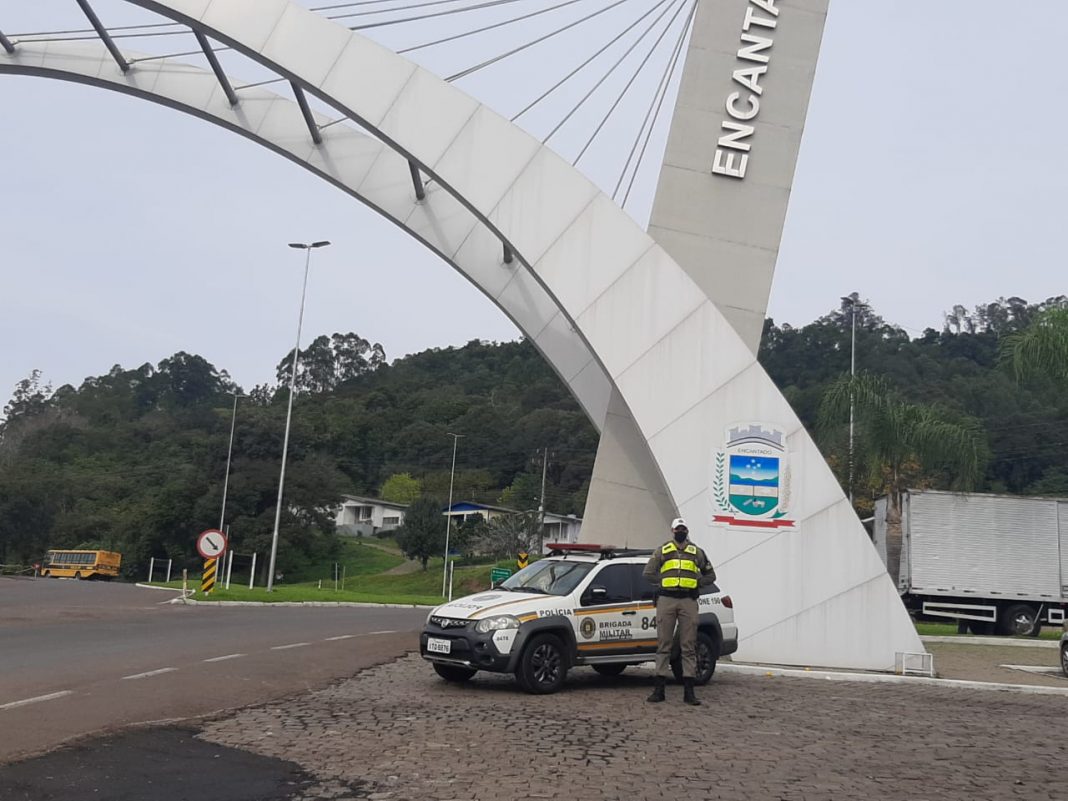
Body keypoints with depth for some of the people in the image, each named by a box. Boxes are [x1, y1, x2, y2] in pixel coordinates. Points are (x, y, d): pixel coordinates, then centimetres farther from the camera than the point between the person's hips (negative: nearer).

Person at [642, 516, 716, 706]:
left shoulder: (696, 553, 13)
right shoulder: (662, 551, 11)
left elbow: (710, 575, 17)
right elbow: (648, 573, 9)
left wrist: (695, 583, 6)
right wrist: (663, 582, 1)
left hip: (688, 601, 1)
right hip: (666, 600, 0)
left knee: (689, 646, 0)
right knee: (663, 645, 0)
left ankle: (689, 691, 3)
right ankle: (659, 689, 3)